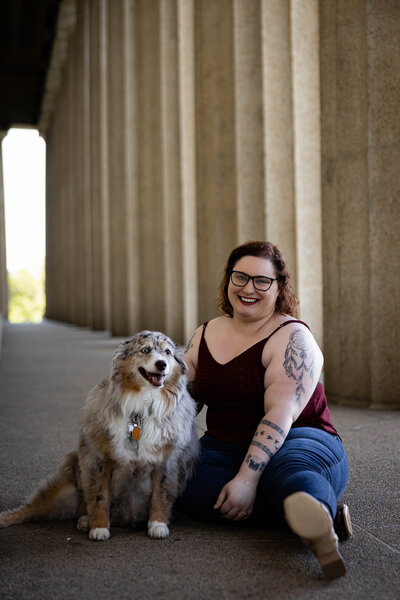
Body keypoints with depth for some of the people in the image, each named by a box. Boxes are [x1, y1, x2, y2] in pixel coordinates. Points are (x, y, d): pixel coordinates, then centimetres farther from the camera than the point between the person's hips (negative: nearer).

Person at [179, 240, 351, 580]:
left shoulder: (291, 337, -9)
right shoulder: (204, 336, 11)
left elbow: (280, 413, -20)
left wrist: (247, 479, -30)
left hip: (298, 439, -5)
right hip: (224, 447, 5)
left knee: (287, 470, -40)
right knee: (192, 487, -28)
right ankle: (316, 512, -31)